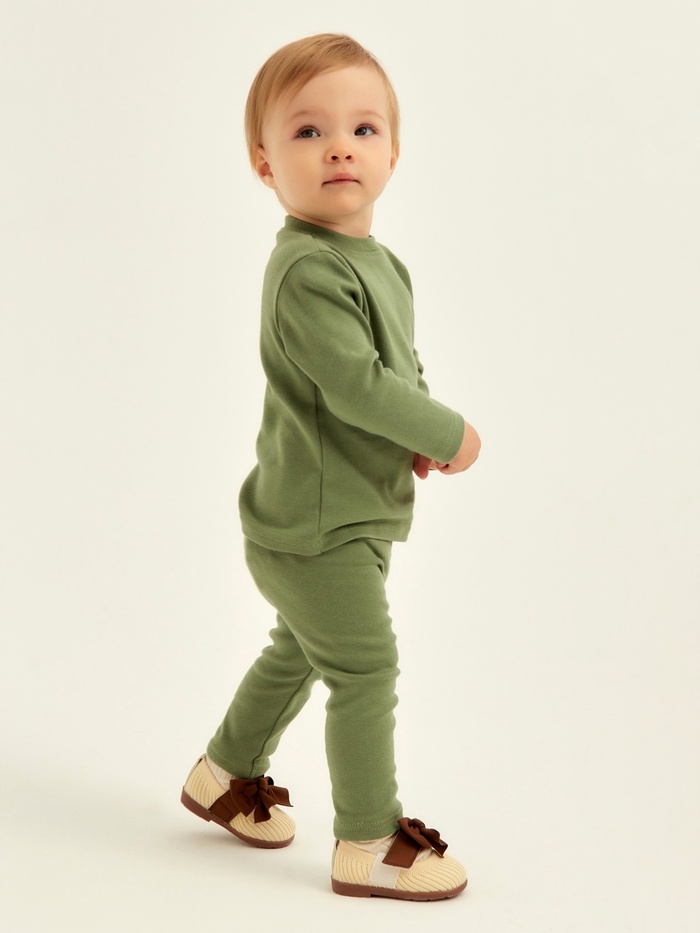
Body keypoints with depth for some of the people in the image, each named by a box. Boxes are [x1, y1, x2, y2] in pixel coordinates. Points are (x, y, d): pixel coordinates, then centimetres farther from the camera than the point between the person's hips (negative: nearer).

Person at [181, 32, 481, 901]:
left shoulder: (375, 260, 10)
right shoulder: (308, 271, -23)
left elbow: (402, 362, 18)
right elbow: (353, 383, -29)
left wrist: (422, 425, -2)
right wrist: (448, 436, -18)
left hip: (348, 516, 10)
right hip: (315, 524, -10)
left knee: (297, 653, 24)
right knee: (364, 670, -3)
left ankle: (225, 774, 43)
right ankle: (368, 846, 10)